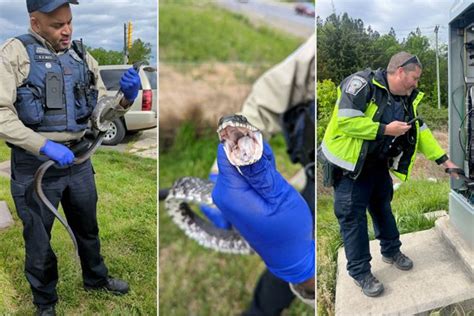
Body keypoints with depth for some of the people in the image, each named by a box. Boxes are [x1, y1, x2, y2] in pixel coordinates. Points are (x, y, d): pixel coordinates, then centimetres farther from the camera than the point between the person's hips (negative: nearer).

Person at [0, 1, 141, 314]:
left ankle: (96, 278, 48)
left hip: (78, 158, 5)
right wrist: (44, 146, -25)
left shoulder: (83, 58, 6)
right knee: (39, 240, 13)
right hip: (35, 164, -4)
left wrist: (127, 97, -11)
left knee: (88, 227, 23)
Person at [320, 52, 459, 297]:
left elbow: (420, 130, 7)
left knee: (383, 207, 21)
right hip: (350, 164, -7)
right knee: (353, 216, 0)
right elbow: (346, 121, -31)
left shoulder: (407, 99, 3)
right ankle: (360, 272, 13)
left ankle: (391, 251, 43)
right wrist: (386, 130, -24)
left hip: (378, 163, 8)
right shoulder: (362, 83, -23)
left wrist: (443, 160, 3)